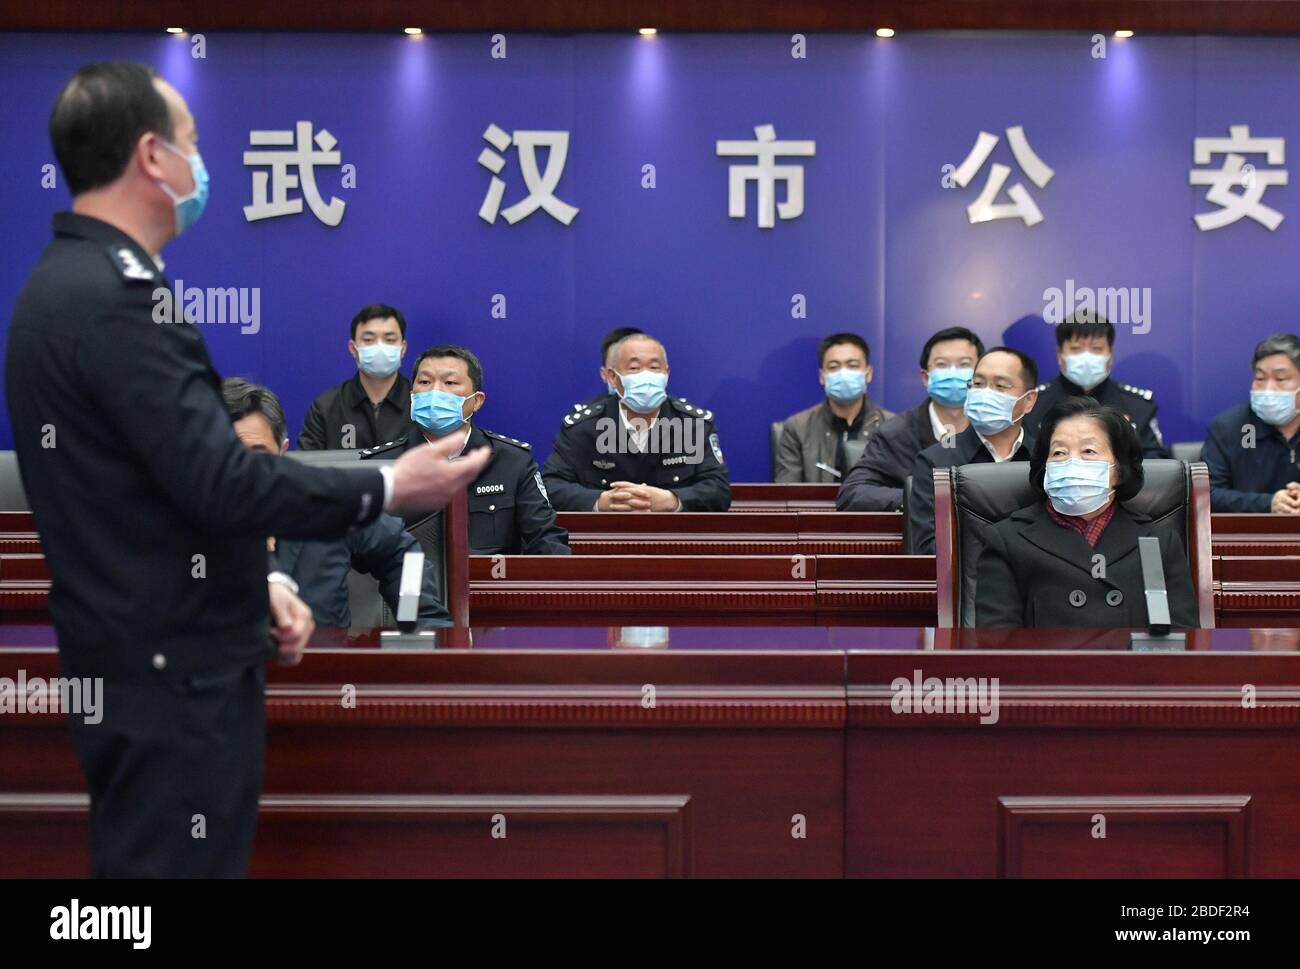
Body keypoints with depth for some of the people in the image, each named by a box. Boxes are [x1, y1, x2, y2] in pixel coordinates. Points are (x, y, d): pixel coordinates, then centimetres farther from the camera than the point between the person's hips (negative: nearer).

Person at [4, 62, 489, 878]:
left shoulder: (70, 281, 12)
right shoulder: (115, 296, -21)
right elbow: (217, 480, -25)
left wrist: (258, 579, 12)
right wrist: (385, 490, -15)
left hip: (153, 654, 10)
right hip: (174, 668, -10)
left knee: (148, 856, 20)